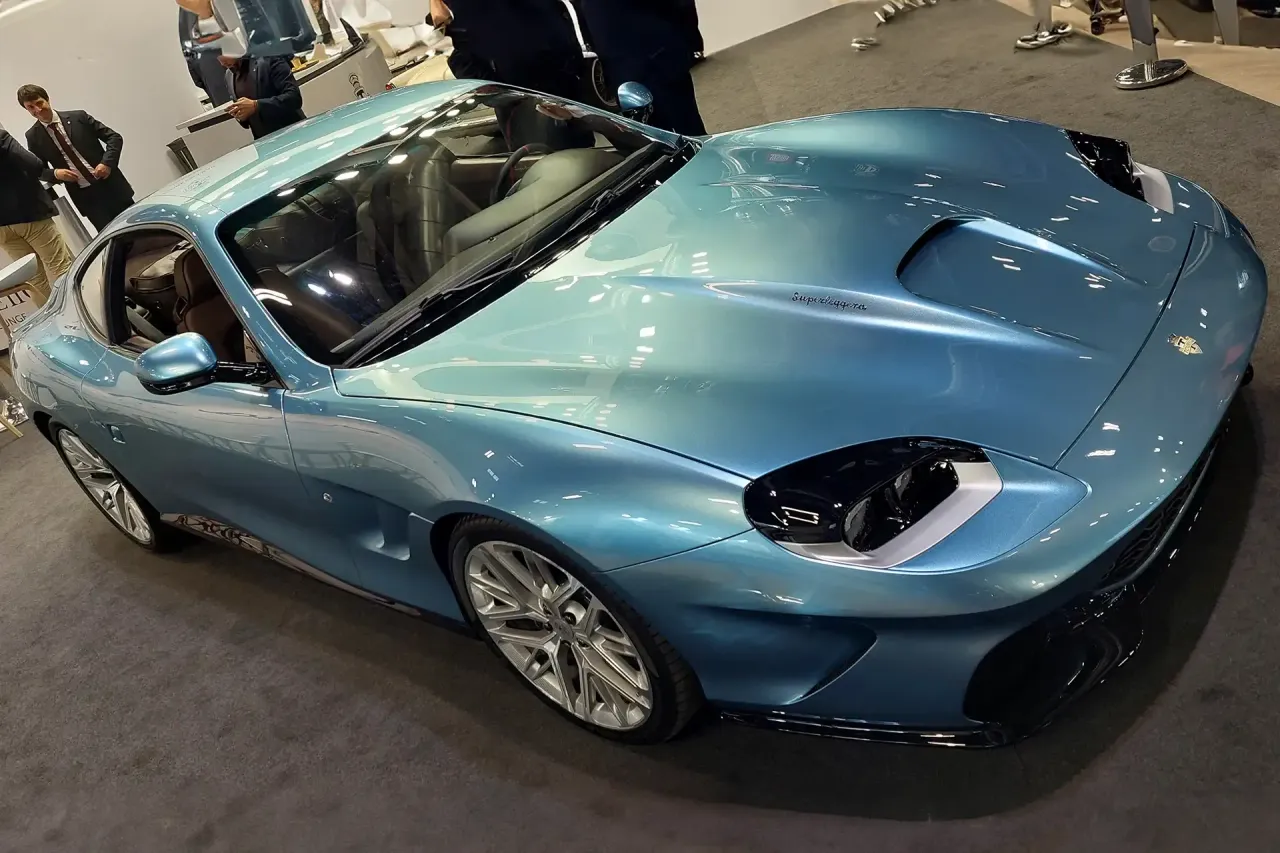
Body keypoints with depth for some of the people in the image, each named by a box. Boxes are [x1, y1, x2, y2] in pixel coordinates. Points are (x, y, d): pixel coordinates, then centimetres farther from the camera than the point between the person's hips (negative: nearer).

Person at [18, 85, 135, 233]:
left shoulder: (78, 117, 1)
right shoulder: (33, 136, 5)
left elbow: (114, 137, 2)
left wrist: (107, 163, -13)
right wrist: (55, 173, -10)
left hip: (109, 185, 0)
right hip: (85, 195, 0)